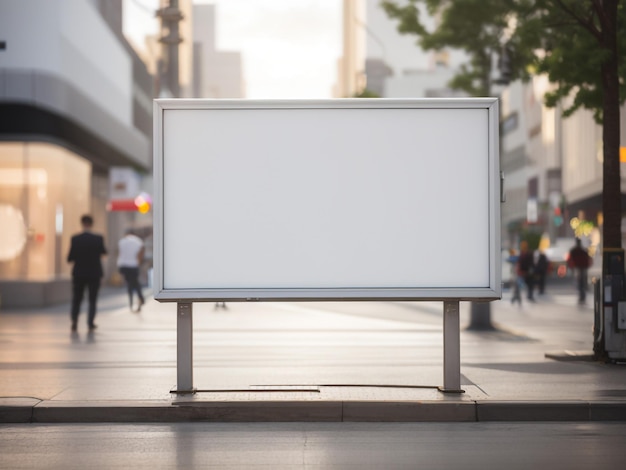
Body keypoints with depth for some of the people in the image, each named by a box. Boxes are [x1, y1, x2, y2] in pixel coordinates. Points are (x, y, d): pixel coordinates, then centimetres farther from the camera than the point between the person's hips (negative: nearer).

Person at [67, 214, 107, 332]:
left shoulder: (75, 239, -10)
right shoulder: (98, 239, -10)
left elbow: (70, 258, -9)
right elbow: (103, 253, 7)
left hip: (79, 274, 0)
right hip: (94, 274, 0)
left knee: (76, 300, 11)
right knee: (92, 300, 9)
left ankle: (74, 320, -6)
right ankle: (90, 324, 2)